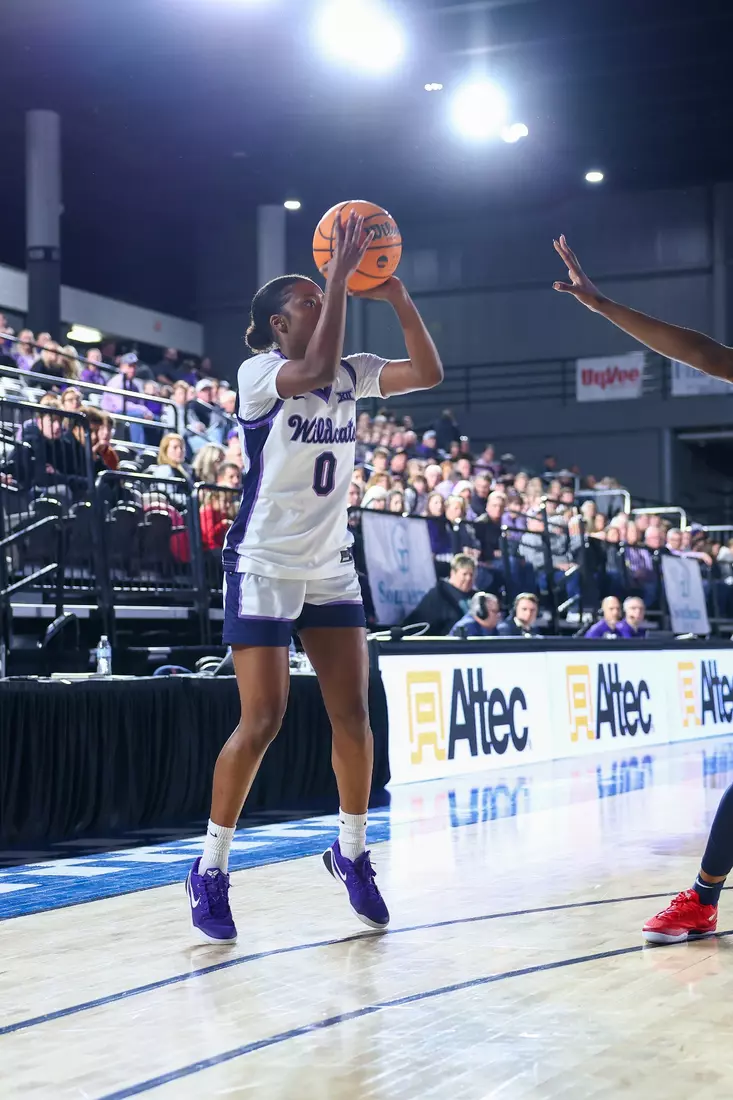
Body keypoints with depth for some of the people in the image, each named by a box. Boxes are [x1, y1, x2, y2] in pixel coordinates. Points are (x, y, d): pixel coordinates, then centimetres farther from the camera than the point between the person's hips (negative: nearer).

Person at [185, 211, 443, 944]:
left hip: (330, 569, 6)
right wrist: (341, 271, -27)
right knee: (262, 720, -9)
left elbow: (428, 372, -2)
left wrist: (396, 297, -11)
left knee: (353, 714, 4)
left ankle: (351, 851, 21)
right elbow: (313, 370, -32)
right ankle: (210, 869, 4)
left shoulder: (351, 375, 7)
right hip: (264, 567, -6)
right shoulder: (258, 372, -11)